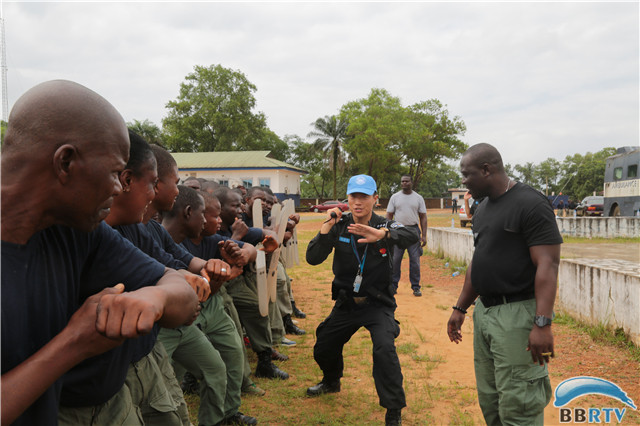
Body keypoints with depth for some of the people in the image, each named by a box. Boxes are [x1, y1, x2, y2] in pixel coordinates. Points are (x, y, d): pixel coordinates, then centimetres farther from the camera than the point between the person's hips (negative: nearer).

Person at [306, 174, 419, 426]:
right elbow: (312, 259, -15)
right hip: (346, 303, 4)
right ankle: (332, 382, 51)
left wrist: (381, 234, -50)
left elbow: (412, 236, -33)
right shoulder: (339, 227, -7)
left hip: (378, 304, -4)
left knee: (384, 349, -26)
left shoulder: (384, 225, -12)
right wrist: (326, 228, -29)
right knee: (323, 349, 16)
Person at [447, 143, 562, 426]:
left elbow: (548, 265, -18)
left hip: (517, 314, -8)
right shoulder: (483, 209, 14)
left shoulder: (530, 204, -12)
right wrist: (460, 308, 21)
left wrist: (543, 324, -25)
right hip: (484, 311, 8)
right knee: (489, 402, 15)